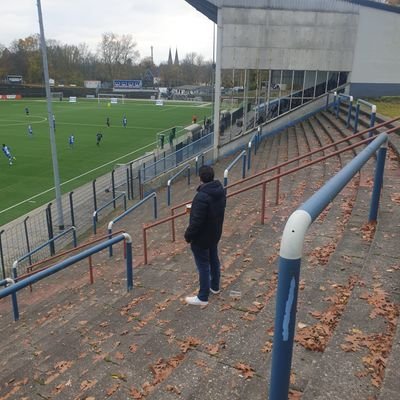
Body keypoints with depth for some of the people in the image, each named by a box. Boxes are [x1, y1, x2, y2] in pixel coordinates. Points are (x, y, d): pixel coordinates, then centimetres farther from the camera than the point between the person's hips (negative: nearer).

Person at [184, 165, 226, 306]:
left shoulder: (202, 196, -32)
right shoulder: (220, 190, -4)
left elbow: (196, 221, -28)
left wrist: (188, 235, -12)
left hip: (201, 237, -9)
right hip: (215, 233, 9)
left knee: (203, 265, 4)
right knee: (214, 260, 24)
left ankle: (202, 298, 17)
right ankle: (215, 286, 43)